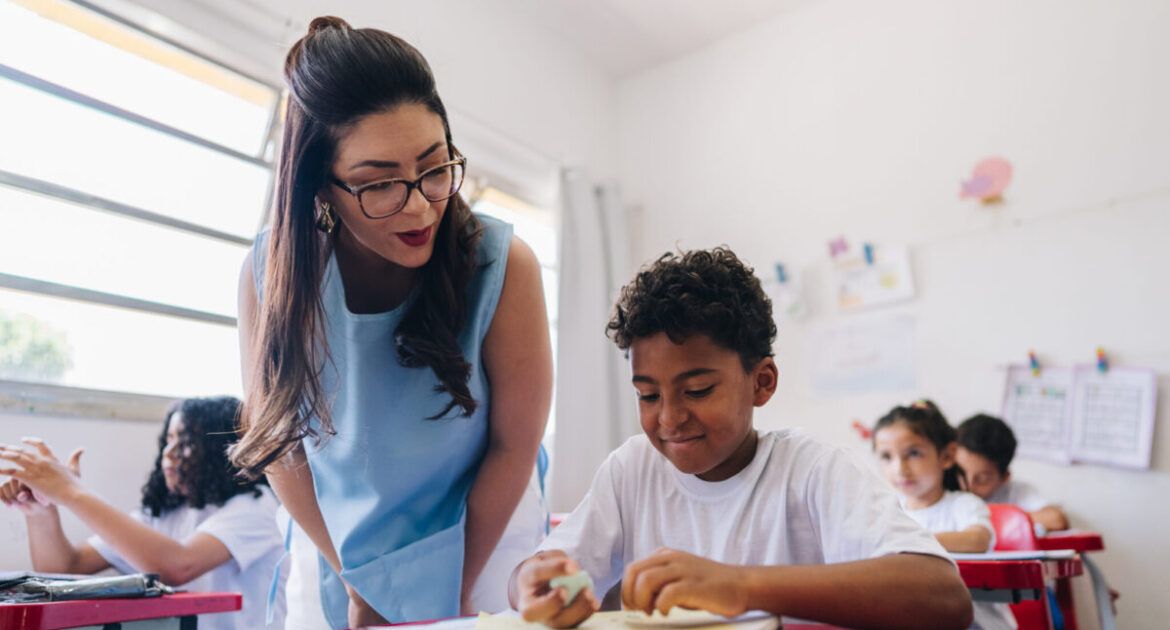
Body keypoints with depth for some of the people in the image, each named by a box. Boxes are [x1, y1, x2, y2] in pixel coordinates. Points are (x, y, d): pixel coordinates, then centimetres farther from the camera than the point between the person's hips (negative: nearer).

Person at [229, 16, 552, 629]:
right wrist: (354, 581, -7)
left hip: (478, 542, -1)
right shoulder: (270, 271, -18)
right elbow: (277, 437, -8)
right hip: (337, 554, 2)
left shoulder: (502, 265, -25)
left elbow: (514, 445, -17)